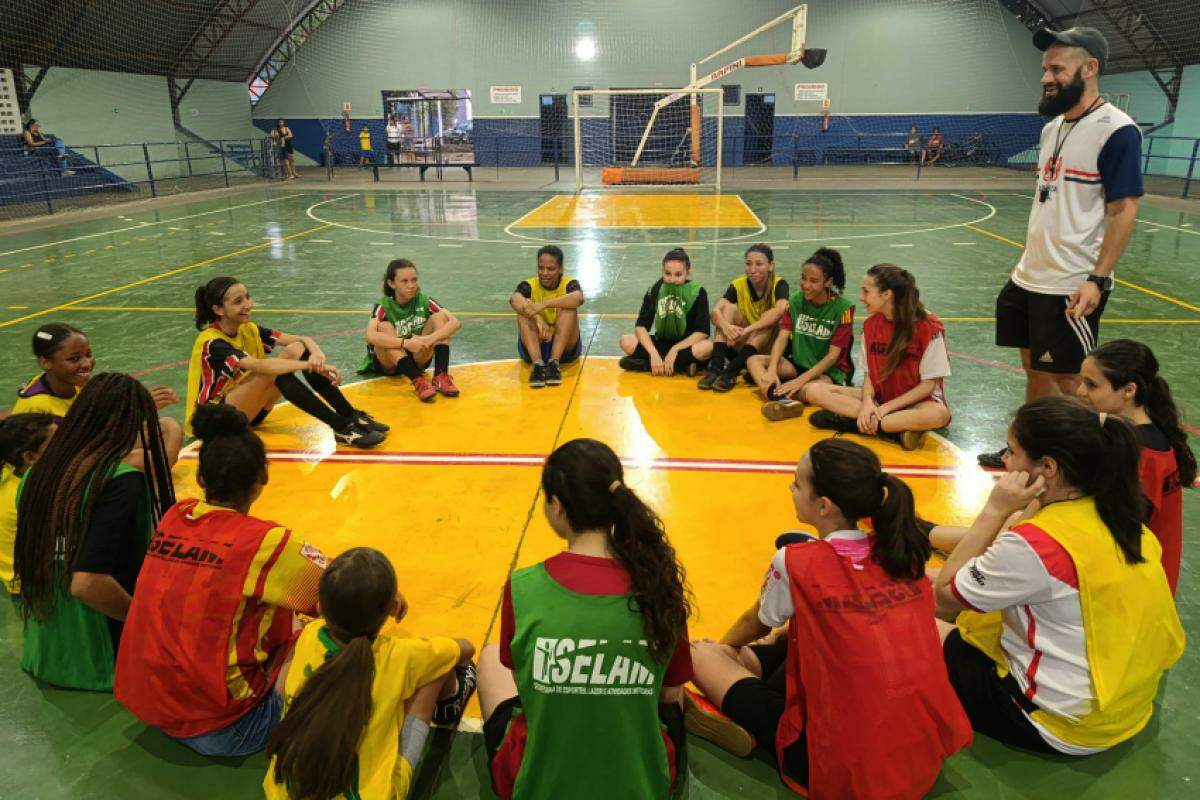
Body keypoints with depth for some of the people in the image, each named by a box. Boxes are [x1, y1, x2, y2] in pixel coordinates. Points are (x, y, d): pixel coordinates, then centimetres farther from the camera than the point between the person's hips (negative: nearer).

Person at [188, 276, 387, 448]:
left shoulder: (249, 329, 2)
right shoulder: (211, 342, -20)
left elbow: (303, 339, -7)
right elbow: (260, 366, -37)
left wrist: (317, 354, -29)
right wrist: (311, 365, -41)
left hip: (250, 409, 7)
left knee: (297, 349, -15)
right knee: (273, 371, -33)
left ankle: (351, 416, -20)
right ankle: (341, 428, -34)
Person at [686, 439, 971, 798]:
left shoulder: (794, 563, -14)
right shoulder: (904, 551, 0)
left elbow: (755, 625, 8)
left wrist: (723, 647, 30)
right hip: (931, 756, 6)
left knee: (701, 654, 4)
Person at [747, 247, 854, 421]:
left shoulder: (843, 307, -12)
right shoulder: (795, 300, 2)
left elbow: (833, 355, -15)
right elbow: (783, 337, -7)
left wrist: (801, 380, -26)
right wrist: (771, 371, -24)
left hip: (831, 371, -5)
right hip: (798, 364, 6)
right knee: (754, 360, -18)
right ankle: (784, 401, -41)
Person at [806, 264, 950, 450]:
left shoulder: (928, 327, -15)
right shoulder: (870, 325, 1)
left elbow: (929, 384, -14)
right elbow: (870, 373, 3)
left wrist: (884, 408, -20)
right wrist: (867, 400, -19)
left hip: (917, 400, -4)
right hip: (879, 397, 5)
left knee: (938, 415, -41)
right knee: (815, 390, -15)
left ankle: (852, 423, -29)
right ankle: (896, 431, -27)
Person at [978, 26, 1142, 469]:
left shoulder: (1116, 130, -13)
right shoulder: (1053, 126, 11)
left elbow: (1124, 211, -15)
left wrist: (1097, 279, -21)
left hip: (1071, 286, -8)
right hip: (1030, 277, 8)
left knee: (1071, 382, 1)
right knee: (1035, 367, 17)